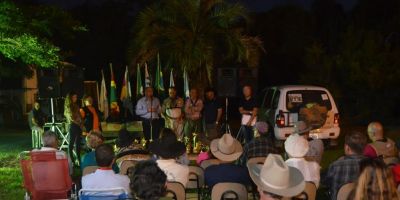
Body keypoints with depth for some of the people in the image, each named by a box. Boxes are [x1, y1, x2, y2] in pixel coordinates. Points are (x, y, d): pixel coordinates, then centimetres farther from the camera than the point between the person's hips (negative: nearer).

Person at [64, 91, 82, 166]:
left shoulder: (76, 106, 16)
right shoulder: (68, 107, -5)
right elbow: (71, 117, -11)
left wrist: (81, 123, 5)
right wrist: (77, 123, -9)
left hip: (79, 125, 7)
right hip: (73, 125, -7)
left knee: (78, 142, 8)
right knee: (71, 142, -3)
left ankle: (78, 159, 12)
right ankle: (71, 159, -1)